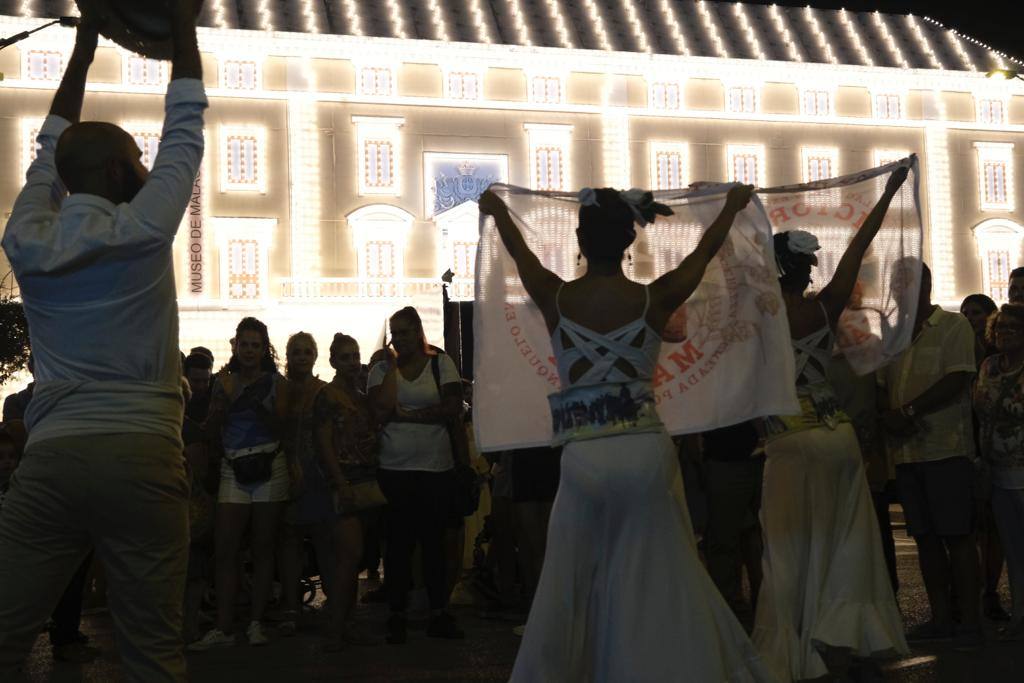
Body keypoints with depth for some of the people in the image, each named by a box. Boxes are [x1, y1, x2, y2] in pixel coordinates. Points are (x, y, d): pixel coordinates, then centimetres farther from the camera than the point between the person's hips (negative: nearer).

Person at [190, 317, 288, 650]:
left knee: (263, 549, 2)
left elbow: (280, 427, -3)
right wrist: (225, 399, -5)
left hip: (269, 468, -2)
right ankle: (223, 628, -5)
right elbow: (211, 430, 8)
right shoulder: (224, 381, 12)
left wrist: (257, 404, -15)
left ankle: (256, 623, 8)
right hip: (233, 470, 2)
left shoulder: (276, 382, 5)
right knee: (224, 549, -7)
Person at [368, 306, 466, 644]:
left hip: (436, 467, 0)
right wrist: (392, 366, -5)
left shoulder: (441, 363, 6)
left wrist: (406, 414, -9)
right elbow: (381, 411, -10)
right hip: (394, 468, 0)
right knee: (399, 542, 2)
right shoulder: (381, 369, 7)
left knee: (434, 540, 4)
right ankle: (397, 615, 11)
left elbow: (454, 407, -7)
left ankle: (439, 613, 12)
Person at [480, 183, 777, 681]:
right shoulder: (654, 299, -2)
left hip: (583, 457, 0)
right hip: (647, 450, 0)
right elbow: (705, 251, 16)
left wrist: (497, 210, 41)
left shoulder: (554, 298, -1)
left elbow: (519, 251, 20)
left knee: (569, 586, 9)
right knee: (659, 583, 10)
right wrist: (733, 205, 35)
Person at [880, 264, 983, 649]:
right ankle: (941, 619, 15)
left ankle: (969, 622, 1)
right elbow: (879, 387, 13)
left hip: (947, 449, -6)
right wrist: (889, 417, -8)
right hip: (906, 452, 6)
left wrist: (907, 411, -16)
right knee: (925, 536, 7)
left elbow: (956, 381, -12)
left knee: (957, 535, -4)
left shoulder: (954, 326, 0)